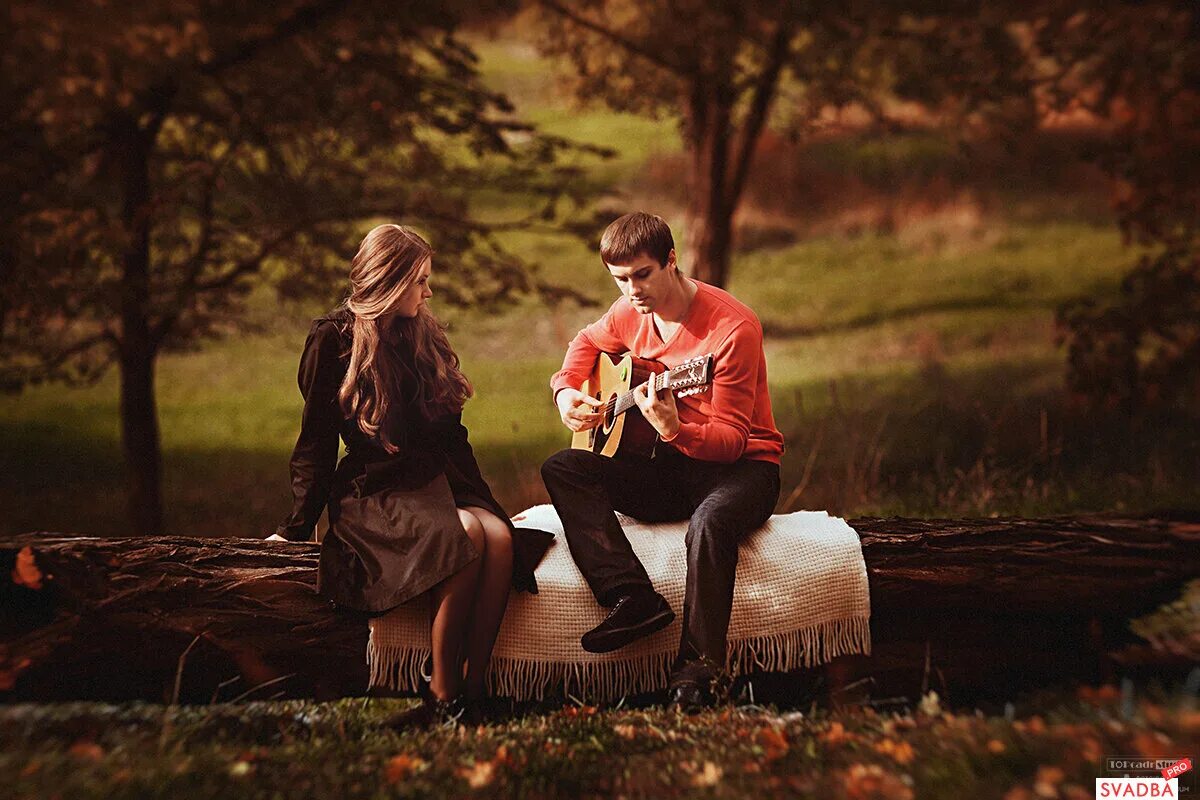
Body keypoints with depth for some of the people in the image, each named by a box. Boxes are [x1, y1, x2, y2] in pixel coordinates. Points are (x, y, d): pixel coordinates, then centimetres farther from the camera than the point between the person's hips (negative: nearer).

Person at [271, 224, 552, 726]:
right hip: (372, 491, -5)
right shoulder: (334, 340, 0)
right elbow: (315, 443, 0)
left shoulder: (425, 338, 17)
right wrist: (297, 527, -4)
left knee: (499, 537, -28)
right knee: (464, 537, -35)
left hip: (438, 483, 5)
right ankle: (443, 694, -30)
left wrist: (480, 500, 16)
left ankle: (474, 689, -31)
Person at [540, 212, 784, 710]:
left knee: (710, 520, -41)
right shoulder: (631, 313, 2)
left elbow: (733, 439, -22)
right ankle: (633, 598, -30)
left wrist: (675, 430, -42)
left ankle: (698, 670, -36)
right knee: (561, 468, -15)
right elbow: (588, 342, 26)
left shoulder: (731, 327, -19)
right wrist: (566, 391, 6)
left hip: (741, 466, -7)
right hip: (668, 469, 7)